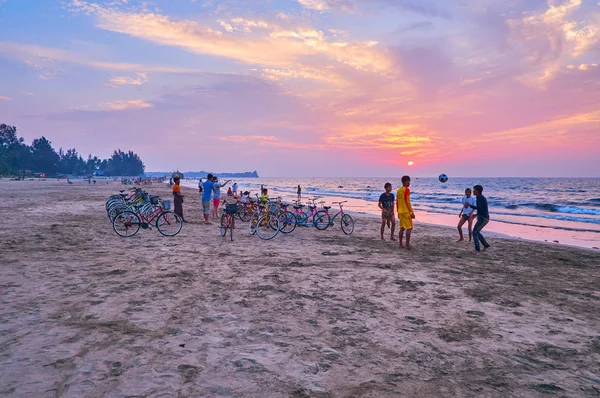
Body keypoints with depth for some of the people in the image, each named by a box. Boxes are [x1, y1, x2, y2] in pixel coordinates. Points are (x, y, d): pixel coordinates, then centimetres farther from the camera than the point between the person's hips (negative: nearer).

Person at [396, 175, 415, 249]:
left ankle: (400, 244, 12)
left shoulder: (398, 190, 13)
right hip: (406, 211, -8)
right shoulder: (406, 190, -11)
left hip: (400, 212, 8)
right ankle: (407, 244, -7)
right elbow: (407, 202, -15)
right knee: (409, 227, -3)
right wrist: (412, 212, -12)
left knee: (402, 228, 12)